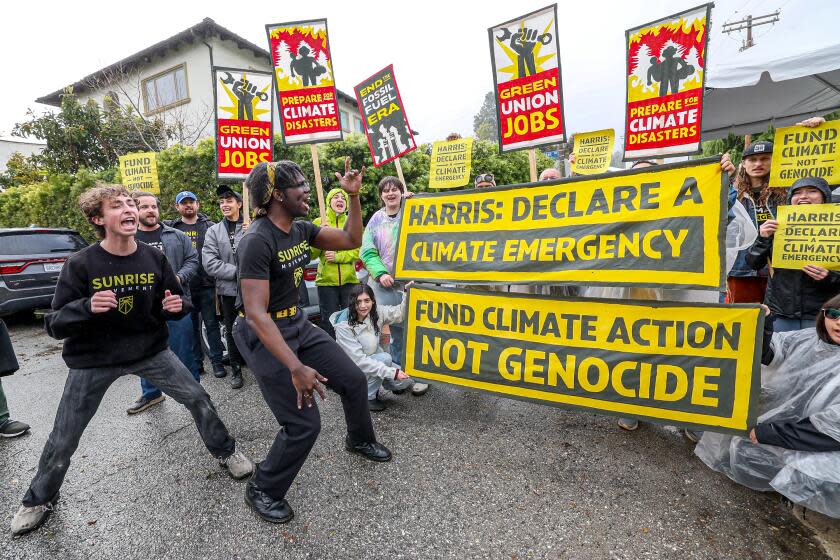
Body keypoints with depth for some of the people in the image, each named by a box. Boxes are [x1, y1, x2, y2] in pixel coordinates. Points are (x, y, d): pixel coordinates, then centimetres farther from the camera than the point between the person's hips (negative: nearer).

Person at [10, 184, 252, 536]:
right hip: (92, 360, -1)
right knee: (63, 440, 10)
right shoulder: (81, 264, -17)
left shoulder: (154, 258, -9)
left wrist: (176, 306, -22)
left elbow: (176, 303, 2)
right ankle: (39, 500, 41)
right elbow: (54, 325, -15)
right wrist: (87, 306, -35)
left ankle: (225, 452, 24)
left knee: (199, 399, 0)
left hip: (150, 351, 2)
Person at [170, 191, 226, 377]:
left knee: (211, 324, 5)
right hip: (183, 288, 2)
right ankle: (196, 362, 23)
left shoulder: (209, 226, 4)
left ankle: (217, 361, 16)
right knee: (191, 327, 11)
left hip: (207, 286, -2)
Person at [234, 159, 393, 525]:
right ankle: (262, 491, 22)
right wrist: (296, 368, -34)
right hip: (263, 335, -8)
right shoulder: (257, 241, -25)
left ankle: (359, 439, 42)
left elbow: (351, 240, 4)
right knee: (304, 424, -6)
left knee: (354, 380, 12)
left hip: (298, 324, 8)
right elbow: (256, 315, -29)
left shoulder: (301, 229, 0)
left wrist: (353, 196, -8)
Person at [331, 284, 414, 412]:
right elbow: (359, 360, -30)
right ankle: (367, 397, -9)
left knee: (405, 381, -8)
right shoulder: (344, 327, -27)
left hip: (374, 361, 6)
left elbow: (400, 313, -7)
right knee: (385, 358, -29)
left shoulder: (376, 312, -11)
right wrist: (392, 372, -33)